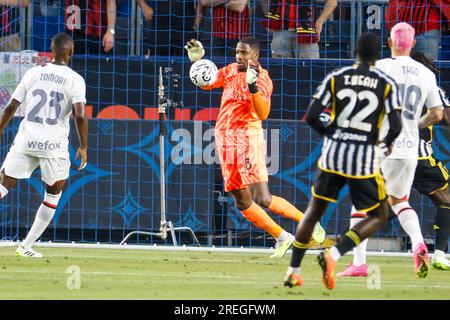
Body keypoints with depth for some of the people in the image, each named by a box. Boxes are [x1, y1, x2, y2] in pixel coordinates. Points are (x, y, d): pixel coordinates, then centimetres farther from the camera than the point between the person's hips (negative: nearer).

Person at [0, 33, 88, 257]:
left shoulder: (33, 73, 4)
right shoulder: (75, 80, -3)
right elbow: (80, 115, -15)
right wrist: (83, 147, -4)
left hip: (26, 140, 2)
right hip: (55, 144, -2)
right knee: (53, 194, 18)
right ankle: (26, 246, 13)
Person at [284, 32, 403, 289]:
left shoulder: (335, 79, 1)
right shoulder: (387, 84, -4)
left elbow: (311, 117, -3)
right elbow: (396, 126, -9)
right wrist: (387, 143, 14)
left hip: (333, 155, 3)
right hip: (365, 160, -3)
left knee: (314, 211, 20)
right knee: (379, 217, 13)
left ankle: (294, 271, 19)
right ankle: (334, 255, -8)